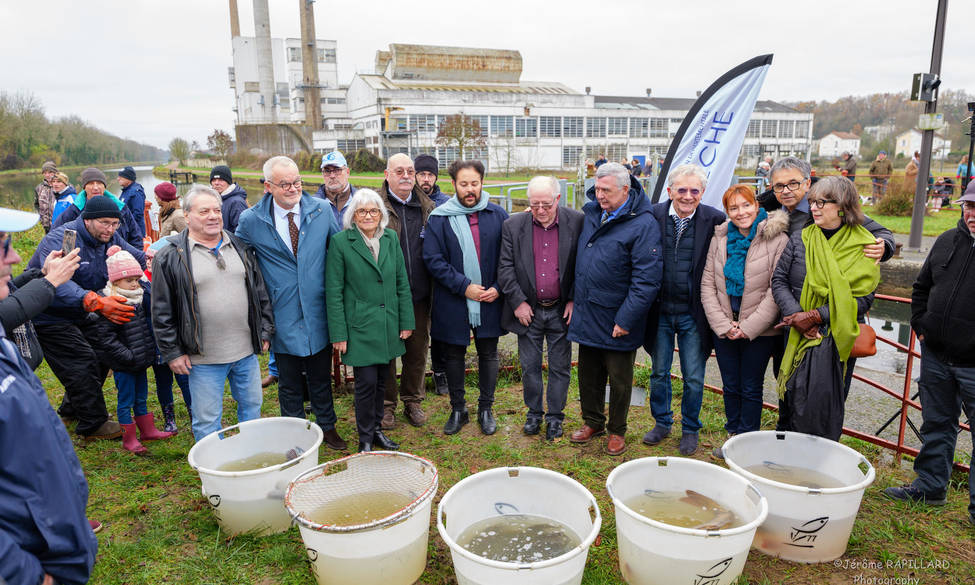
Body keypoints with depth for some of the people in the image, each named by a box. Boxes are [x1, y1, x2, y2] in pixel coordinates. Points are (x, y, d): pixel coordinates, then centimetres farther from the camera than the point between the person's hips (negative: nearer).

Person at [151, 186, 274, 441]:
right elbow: (162, 312, -4)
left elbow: (260, 292, 12)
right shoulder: (170, 256, -6)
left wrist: (265, 331, 9)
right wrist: (172, 352, -6)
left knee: (252, 406, 17)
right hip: (203, 356, -4)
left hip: (247, 352, 4)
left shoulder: (240, 247, 7)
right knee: (207, 420, 6)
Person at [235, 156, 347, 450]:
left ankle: (327, 427, 36)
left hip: (317, 313, 1)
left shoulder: (322, 210, -3)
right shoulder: (250, 220, -7)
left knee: (321, 377, 17)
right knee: (289, 384, 13)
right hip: (283, 318, -1)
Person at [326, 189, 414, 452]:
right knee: (367, 382, -2)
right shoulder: (340, 241, -8)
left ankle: (377, 429, 32)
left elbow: (402, 282, 8)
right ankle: (365, 438, 18)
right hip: (359, 325, -4)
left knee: (382, 380, 13)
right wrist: (338, 333, -9)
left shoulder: (391, 238, 5)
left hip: (388, 324, 4)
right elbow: (333, 291, -7)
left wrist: (406, 321, 5)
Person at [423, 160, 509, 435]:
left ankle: (486, 408, 30)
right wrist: (464, 286, -16)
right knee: (454, 355, 11)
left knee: (488, 354, 11)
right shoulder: (439, 218, -4)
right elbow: (433, 259, -10)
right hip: (452, 304, -1)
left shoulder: (498, 215, 2)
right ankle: (458, 409, 29)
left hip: (490, 300, 1)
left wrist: (498, 288, -8)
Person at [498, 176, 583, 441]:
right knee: (530, 366, 12)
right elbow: (505, 267, -3)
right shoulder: (513, 225, -3)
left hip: (561, 310, -1)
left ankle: (555, 416, 28)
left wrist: (574, 300, -6)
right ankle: (534, 412, 32)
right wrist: (517, 302, -8)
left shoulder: (576, 222, -6)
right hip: (528, 310, 1)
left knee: (560, 367, 10)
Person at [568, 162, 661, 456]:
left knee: (619, 379, 11)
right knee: (589, 374, 17)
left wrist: (626, 319, -19)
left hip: (617, 321, -6)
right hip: (586, 315, 6)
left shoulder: (643, 225, -15)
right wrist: (573, 298, 13)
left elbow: (647, 279, -18)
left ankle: (617, 431, 30)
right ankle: (592, 422, 37)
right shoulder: (590, 213, 5)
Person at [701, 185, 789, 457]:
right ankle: (733, 437, 30)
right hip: (723, 329, 4)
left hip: (759, 330, -3)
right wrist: (723, 325, -8)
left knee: (751, 389, 7)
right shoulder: (719, 239, 3)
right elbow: (707, 285, 1)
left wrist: (748, 328, -14)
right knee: (730, 386, 14)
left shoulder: (777, 240, -9)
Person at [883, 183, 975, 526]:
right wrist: (921, 326, 8)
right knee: (936, 423, 18)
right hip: (936, 356, 6)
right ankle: (930, 486, 33)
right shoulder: (947, 241, 6)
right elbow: (922, 287, 19)